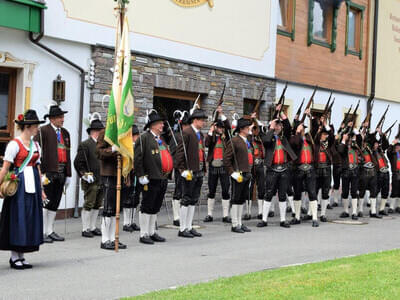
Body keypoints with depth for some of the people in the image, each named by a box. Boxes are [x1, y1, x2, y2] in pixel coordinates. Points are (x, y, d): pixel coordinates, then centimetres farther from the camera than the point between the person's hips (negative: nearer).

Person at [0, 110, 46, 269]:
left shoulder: (36, 145, 13)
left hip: (33, 186, 7)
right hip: (19, 185, -7)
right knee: (17, 219, -3)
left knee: (30, 219, 7)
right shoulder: (14, 144, -7)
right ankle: (14, 257, 6)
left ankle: (22, 255, 15)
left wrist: (41, 189, 16)